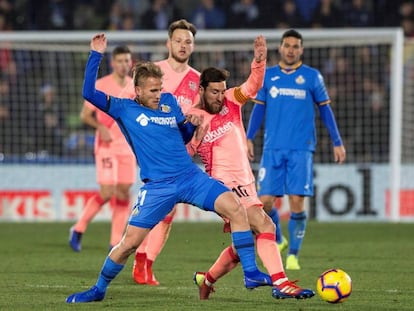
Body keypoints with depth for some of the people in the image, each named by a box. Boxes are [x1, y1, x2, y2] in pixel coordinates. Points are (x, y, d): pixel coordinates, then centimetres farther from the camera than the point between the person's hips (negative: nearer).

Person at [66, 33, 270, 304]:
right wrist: (96, 55, -12)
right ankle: (99, 289, 17)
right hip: (157, 187, -3)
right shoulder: (124, 109, 2)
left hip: (190, 176, 3)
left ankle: (251, 272, -10)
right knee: (130, 241, -6)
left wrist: (192, 124, 2)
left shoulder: (169, 101, 13)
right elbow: (89, 93, -10)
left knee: (235, 208, -16)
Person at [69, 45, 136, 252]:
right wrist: (101, 127, -21)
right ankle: (79, 229, 8)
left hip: (128, 147, 5)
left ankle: (116, 242, 8)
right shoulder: (100, 86, -7)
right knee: (107, 193, -12)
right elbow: (85, 114, -4)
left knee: (124, 193, 1)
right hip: (107, 146, -5)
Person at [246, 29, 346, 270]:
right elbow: (259, 108, 15)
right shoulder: (268, 76, 9)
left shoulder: (312, 77, 4)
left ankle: (293, 255, 1)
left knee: (297, 201, -10)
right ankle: (276, 241, 21)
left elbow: (325, 110, 10)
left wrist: (337, 142, 8)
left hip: (301, 149, -2)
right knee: (265, 200, -6)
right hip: (273, 148, 2)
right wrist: (249, 138, 5)